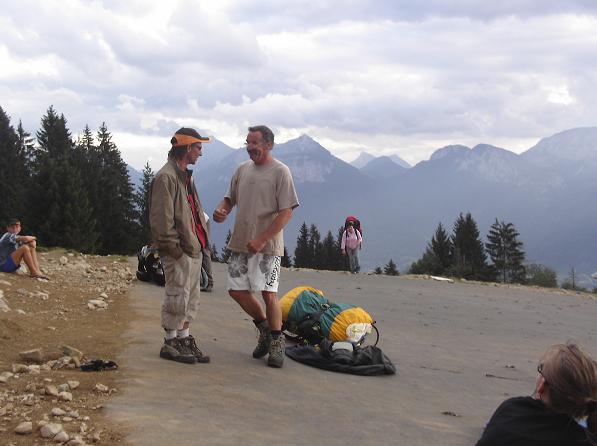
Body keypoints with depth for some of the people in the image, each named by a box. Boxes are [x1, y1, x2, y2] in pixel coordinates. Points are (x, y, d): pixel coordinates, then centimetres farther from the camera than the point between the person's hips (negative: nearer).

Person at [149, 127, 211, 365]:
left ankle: (184, 339, 24)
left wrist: (200, 242, 15)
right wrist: (174, 248, -18)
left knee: (191, 298, 15)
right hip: (178, 252, -10)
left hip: (193, 248, 10)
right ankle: (170, 343, 8)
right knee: (177, 297, -3)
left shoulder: (186, 176, 18)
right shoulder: (166, 177, -14)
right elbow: (161, 219, -19)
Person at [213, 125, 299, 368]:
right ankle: (264, 328, 29)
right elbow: (230, 197, 21)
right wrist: (221, 210, -4)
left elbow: (286, 212, -13)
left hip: (267, 245, -6)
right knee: (237, 290, 7)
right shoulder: (242, 169, 10)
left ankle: (277, 343, 9)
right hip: (239, 241, 6)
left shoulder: (280, 171, -8)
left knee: (268, 293, -9)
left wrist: (261, 240, -20)